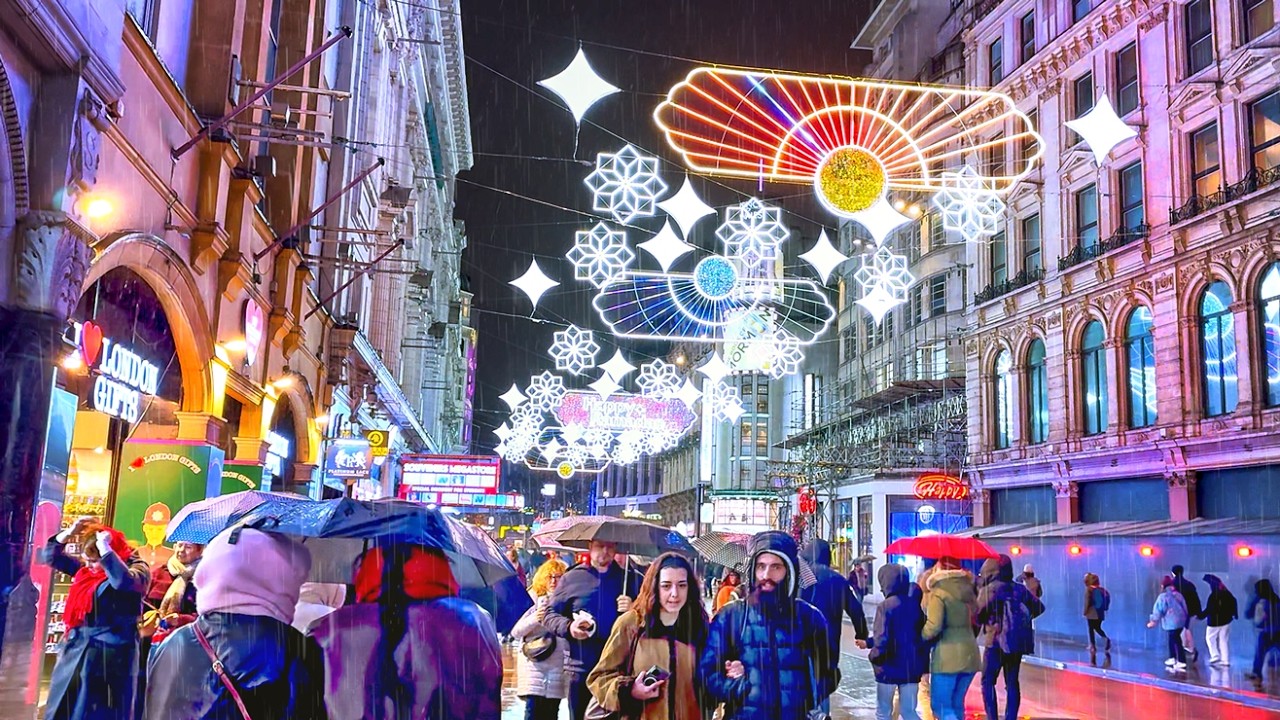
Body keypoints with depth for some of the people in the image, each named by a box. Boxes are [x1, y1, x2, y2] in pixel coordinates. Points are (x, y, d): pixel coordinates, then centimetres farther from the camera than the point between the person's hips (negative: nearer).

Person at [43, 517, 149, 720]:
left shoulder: (136, 569, -9)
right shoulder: (86, 569, 11)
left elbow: (124, 581, -32)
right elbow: (51, 557, 19)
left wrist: (104, 548, -25)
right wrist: (69, 533, 3)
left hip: (109, 654, -7)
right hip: (76, 650, 7)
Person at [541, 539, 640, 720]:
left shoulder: (625, 578, 9)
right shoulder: (572, 578, 5)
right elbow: (549, 615, 7)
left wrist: (633, 611, -13)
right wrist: (569, 626, -12)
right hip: (581, 667, 0)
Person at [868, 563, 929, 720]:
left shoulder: (887, 605, -16)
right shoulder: (916, 602, 1)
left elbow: (882, 639, -21)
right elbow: (922, 633, 9)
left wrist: (874, 657, -4)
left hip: (890, 666, -5)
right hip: (913, 666, 5)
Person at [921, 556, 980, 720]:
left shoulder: (938, 593, -11)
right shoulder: (968, 590, 11)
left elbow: (934, 626, -20)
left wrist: (919, 636, -3)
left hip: (947, 655, -7)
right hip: (969, 653, 7)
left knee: (941, 706, -1)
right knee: (956, 704, 16)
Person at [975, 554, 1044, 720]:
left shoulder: (989, 589, -9)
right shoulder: (1020, 589, 8)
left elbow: (978, 616, -14)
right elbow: (1038, 607, 8)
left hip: (997, 641, -5)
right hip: (1018, 641, 5)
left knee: (988, 682, 3)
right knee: (1012, 683, 10)